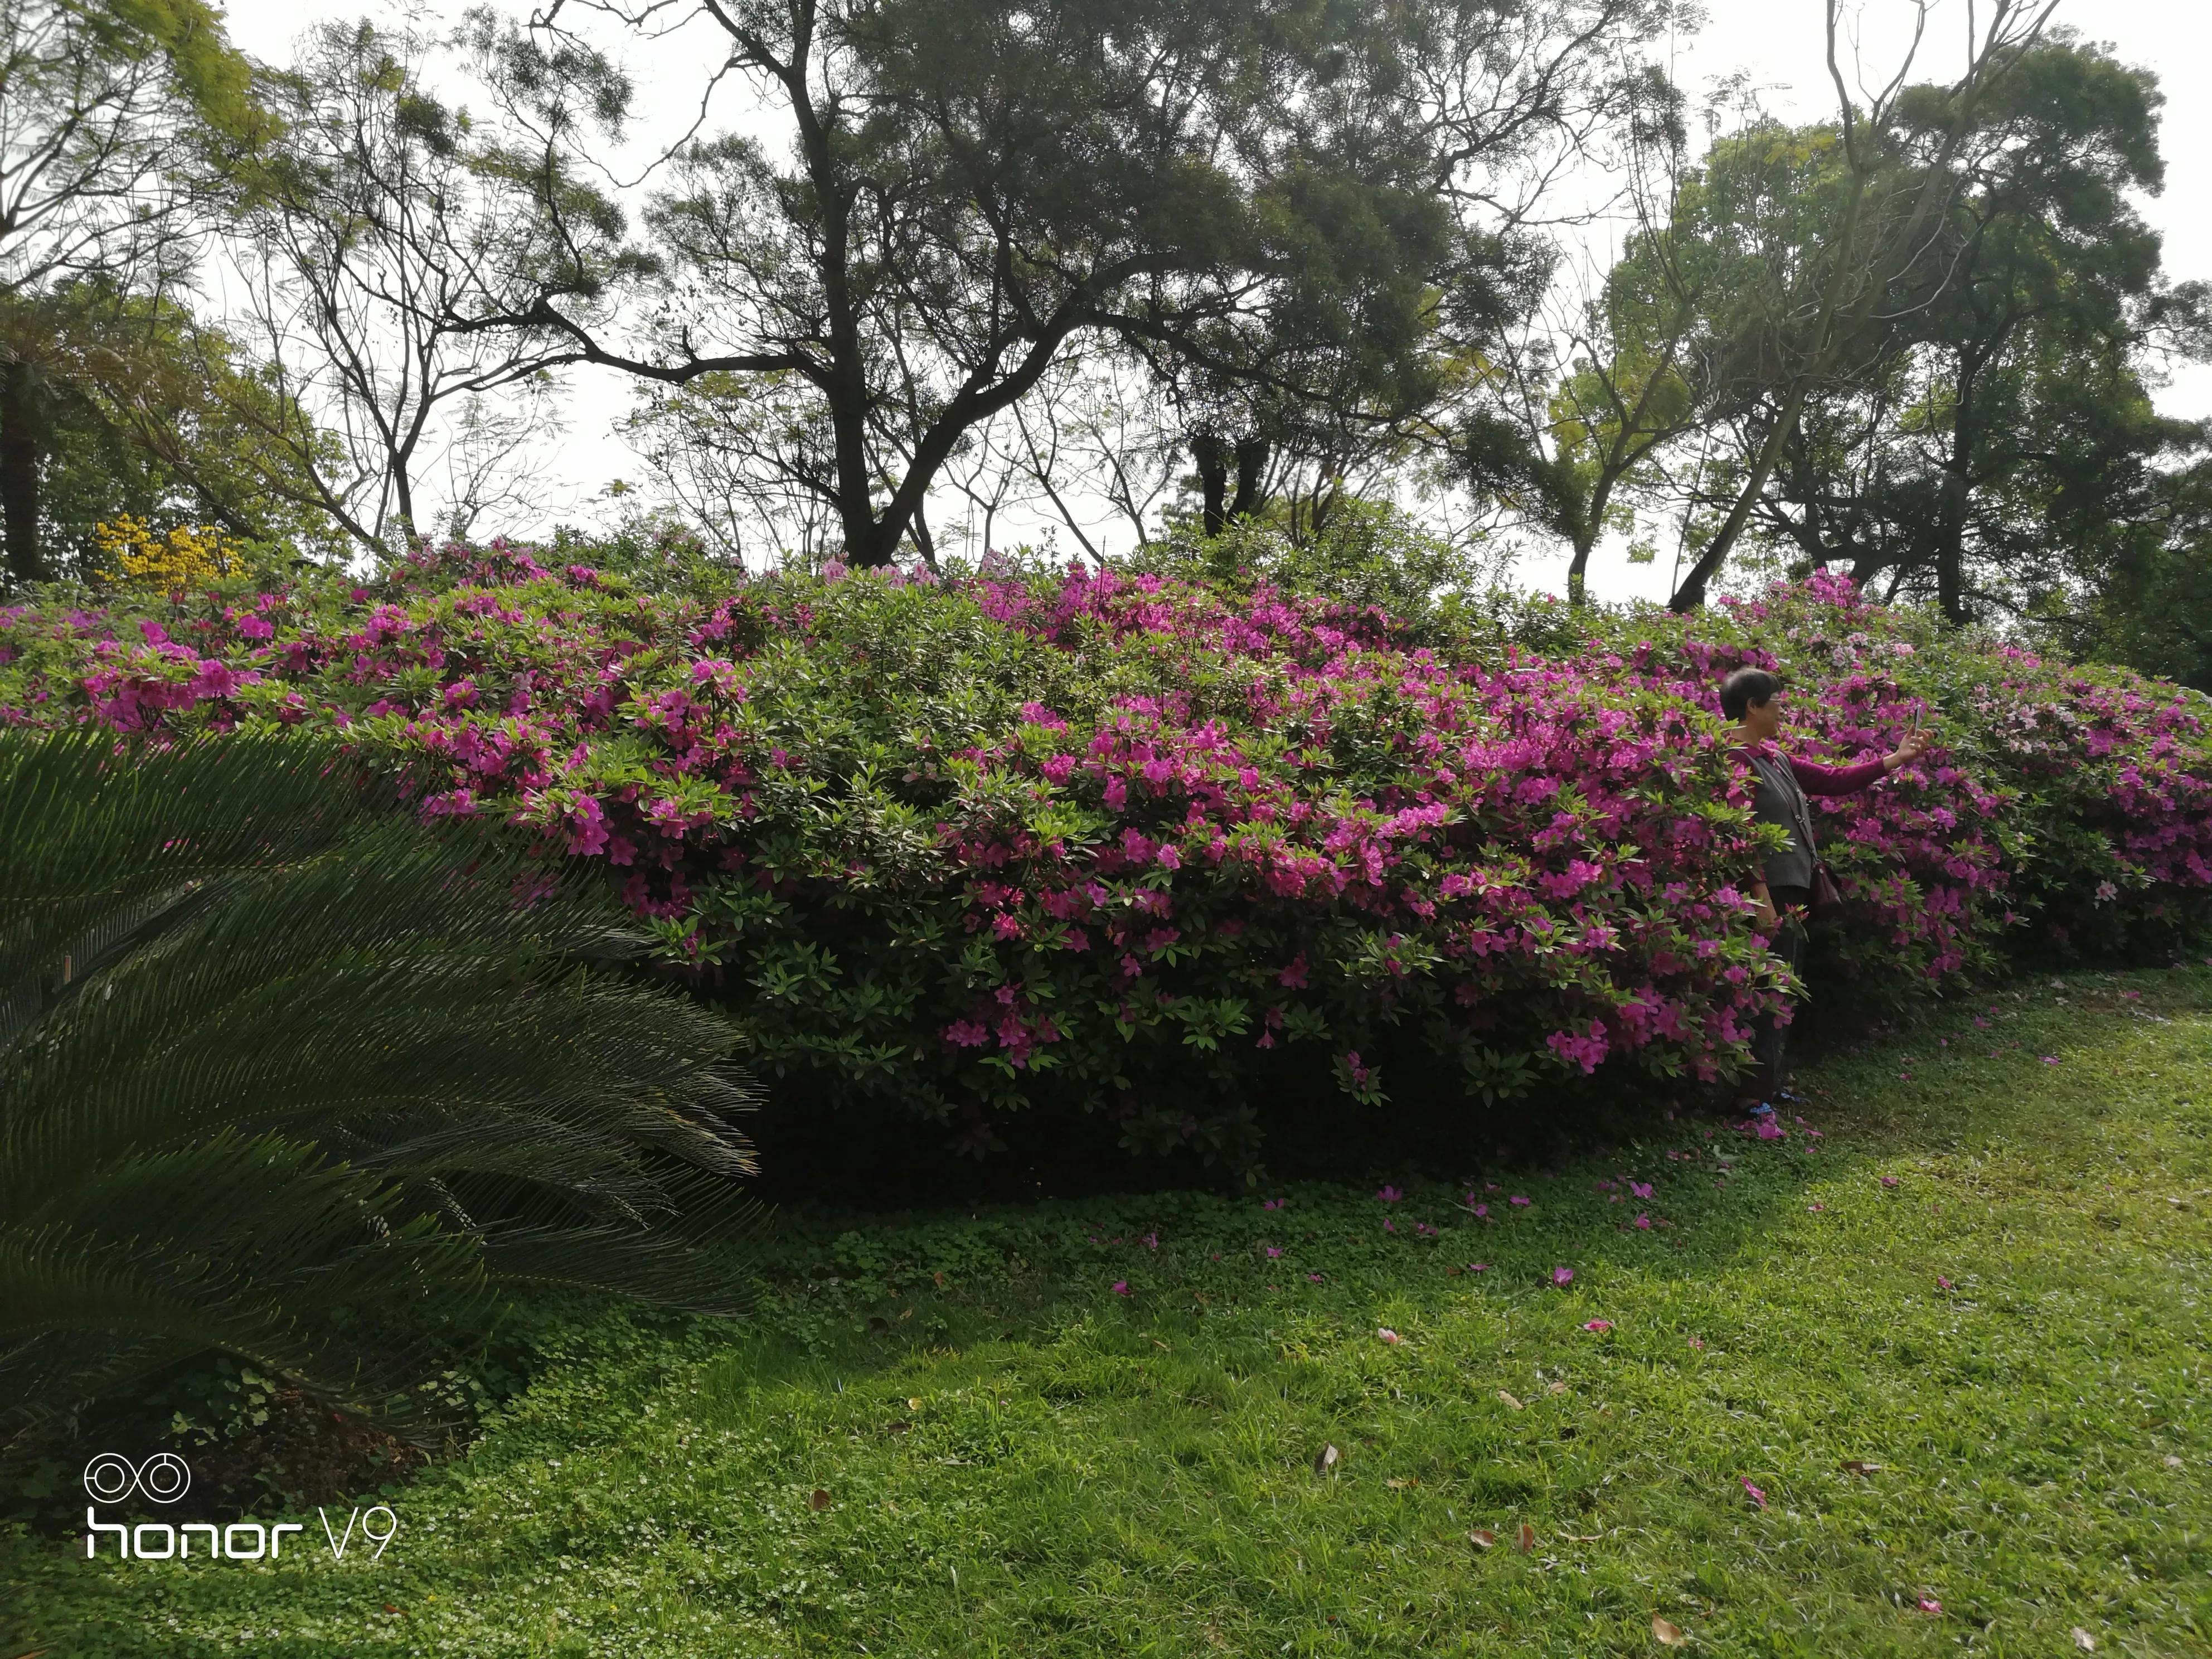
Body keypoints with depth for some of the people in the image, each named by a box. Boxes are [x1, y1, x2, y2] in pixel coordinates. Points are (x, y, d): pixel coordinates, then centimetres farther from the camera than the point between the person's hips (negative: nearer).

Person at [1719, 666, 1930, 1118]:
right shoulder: (1735, 759, -16)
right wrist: (1760, 895, -25)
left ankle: (1770, 1083, 25)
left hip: (1792, 893, 10)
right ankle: (1754, 1095, 0)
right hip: (1769, 894, -10)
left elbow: (1834, 780, 20)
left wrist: (1896, 758, 20)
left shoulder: (1775, 759, 14)